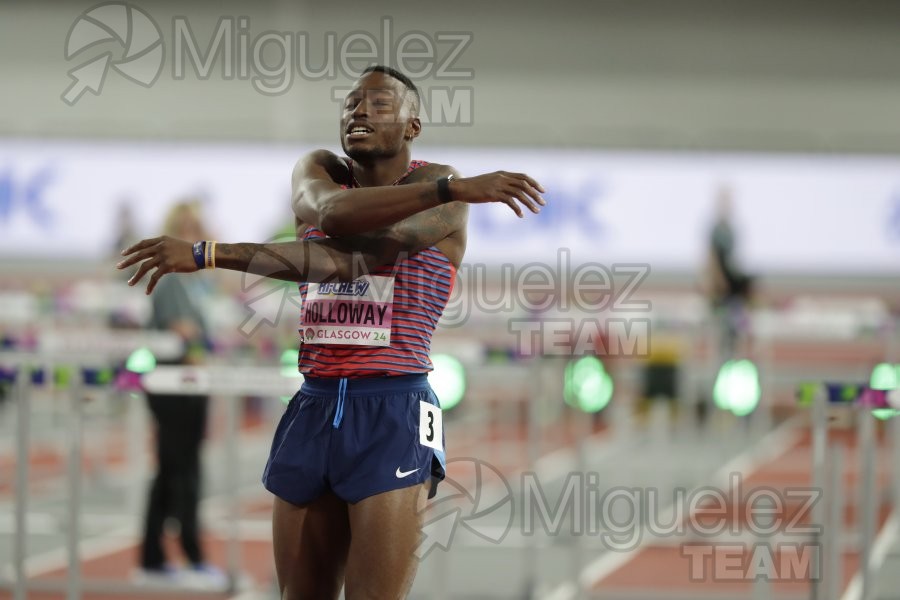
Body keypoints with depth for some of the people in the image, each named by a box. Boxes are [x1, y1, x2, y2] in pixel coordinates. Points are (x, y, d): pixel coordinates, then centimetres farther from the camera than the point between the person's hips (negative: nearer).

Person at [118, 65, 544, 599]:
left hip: (393, 414, -5)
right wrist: (454, 190, -26)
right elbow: (332, 212, -17)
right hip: (313, 410, 5)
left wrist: (212, 254, -23)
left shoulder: (439, 184, -3)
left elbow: (355, 259, -19)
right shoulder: (320, 171, 11)